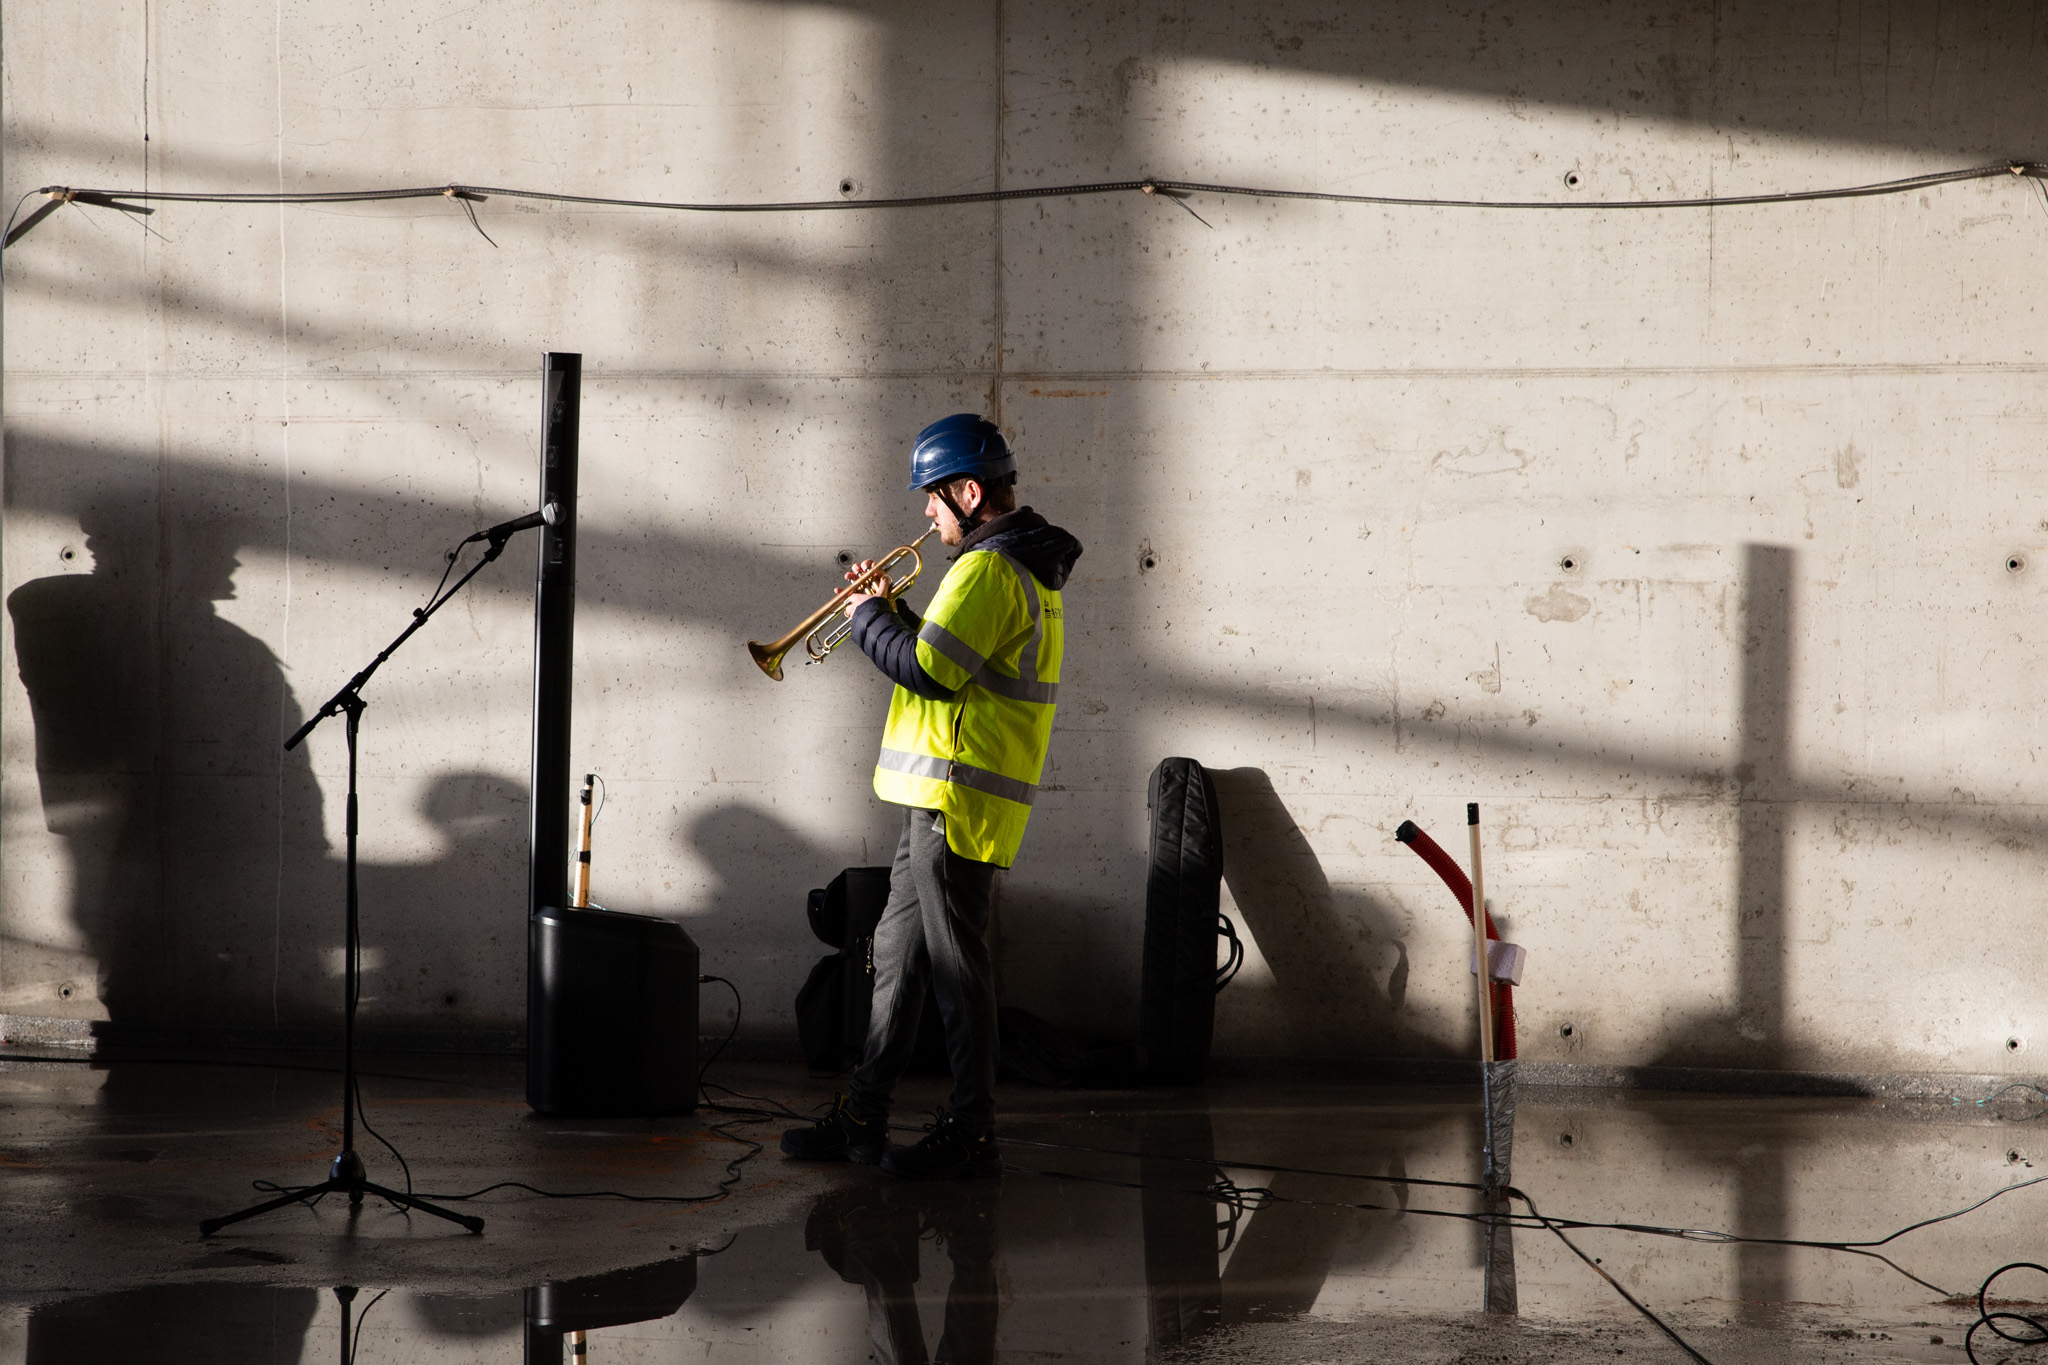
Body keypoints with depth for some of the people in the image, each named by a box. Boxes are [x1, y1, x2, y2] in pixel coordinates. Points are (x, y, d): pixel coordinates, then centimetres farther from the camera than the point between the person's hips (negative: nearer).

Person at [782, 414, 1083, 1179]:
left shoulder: (987, 570, -16)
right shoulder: (1026, 567, 19)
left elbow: (930, 670, -22)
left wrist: (869, 620, -7)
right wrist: (891, 613, 13)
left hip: (958, 798, -11)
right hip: (943, 799, 11)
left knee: (956, 967, -6)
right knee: (898, 953, 14)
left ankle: (970, 1135, -1)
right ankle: (863, 1121, 19)